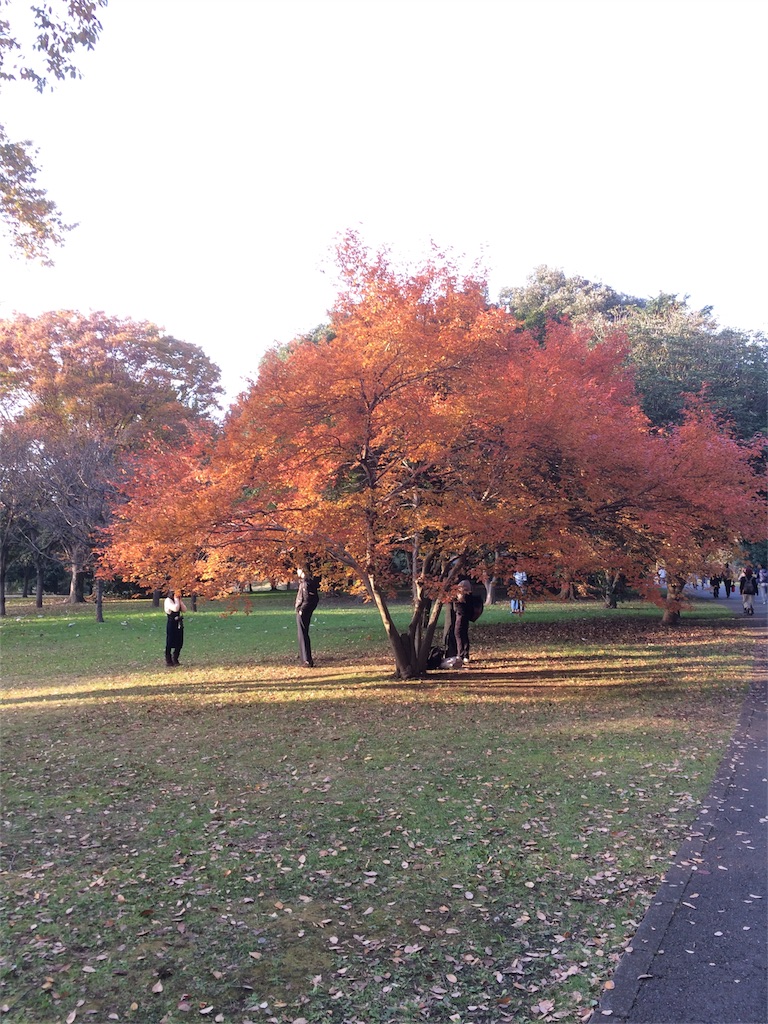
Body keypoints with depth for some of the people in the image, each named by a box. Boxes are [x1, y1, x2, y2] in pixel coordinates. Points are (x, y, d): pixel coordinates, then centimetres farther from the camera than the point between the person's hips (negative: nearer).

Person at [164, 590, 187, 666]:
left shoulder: (178, 600, 13)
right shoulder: (168, 600, -10)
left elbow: (184, 610, 3)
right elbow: (175, 608, -25)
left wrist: (180, 600, -3)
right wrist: (176, 599, -15)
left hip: (179, 623, 7)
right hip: (171, 623, -7)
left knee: (179, 642, 8)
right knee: (170, 642, -1)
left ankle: (175, 659, 21)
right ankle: (168, 660, 8)